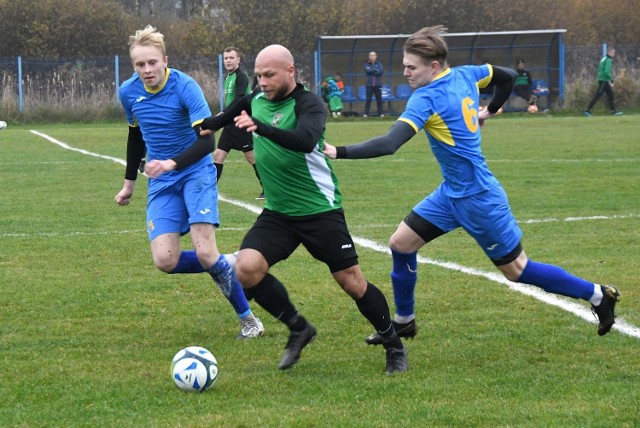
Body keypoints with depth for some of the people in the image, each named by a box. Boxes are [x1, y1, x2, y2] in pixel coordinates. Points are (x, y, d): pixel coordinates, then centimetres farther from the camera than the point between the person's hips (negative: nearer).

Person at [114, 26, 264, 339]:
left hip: (196, 173, -4)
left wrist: (172, 163, -41)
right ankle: (222, 267, 17)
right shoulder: (129, 92, -3)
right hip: (161, 182, 4)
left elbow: (206, 141, -26)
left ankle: (248, 318, 2)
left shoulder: (185, 87, -19)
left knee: (205, 253, -18)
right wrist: (129, 183, 22)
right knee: (165, 261, -12)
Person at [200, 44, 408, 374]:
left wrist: (260, 127, -51)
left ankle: (394, 347, 19)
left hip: (319, 209, -6)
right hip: (277, 212, 6)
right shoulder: (256, 100, 4)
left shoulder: (307, 103, -17)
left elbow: (305, 140, -39)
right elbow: (234, 114, 30)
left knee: (351, 281, -1)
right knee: (247, 267, -17)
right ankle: (298, 328, 4)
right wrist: (208, 124, 37)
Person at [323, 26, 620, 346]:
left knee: (517, 270, 5)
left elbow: (389, 144, -35)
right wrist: (488, 112, 20)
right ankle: (403, 322, 20)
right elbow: (507, 76, 14)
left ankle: (598, 296, 18)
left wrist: (338, 152, -36)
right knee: (400, 244, 6)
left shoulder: (426, 99, -25)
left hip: (478, 199, -9)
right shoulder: (464, 75, -1)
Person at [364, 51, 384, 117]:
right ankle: (366, 113, -3)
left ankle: (380, 113, 8)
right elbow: (367, 70, -12)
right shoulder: (367, 64, 8)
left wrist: (372, 71, -9)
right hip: (369, 84, -1)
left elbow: (381, 71, -7)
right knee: (368, 99, -5)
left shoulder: (379, 64, 9)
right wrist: (376, 70, -8)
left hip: (378, 84, 1)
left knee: (379, 99, 3)